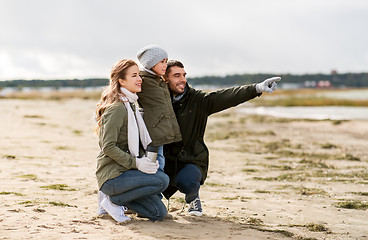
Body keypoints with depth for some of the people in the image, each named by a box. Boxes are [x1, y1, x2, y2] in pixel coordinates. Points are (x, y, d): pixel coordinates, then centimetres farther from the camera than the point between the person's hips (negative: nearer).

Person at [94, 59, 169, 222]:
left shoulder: (131, 106, 15)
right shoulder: (117, 108, -14)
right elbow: (108, 147, -21)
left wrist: (145, 160, 7)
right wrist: (136, 163, -24)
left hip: (125, 171, 9)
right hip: (111, 175, -9)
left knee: (159, 213, 2)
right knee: (162, 180, -24)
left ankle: (114, 197, 12)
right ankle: (113, 200, -11)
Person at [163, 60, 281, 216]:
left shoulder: (198, 100, -2)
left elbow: (225, 97, -16)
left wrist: (257, 88, -28)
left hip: (191, 161, -2)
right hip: (165, 160, 2)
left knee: (186, 181, -33)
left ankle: (192, 197, 7)